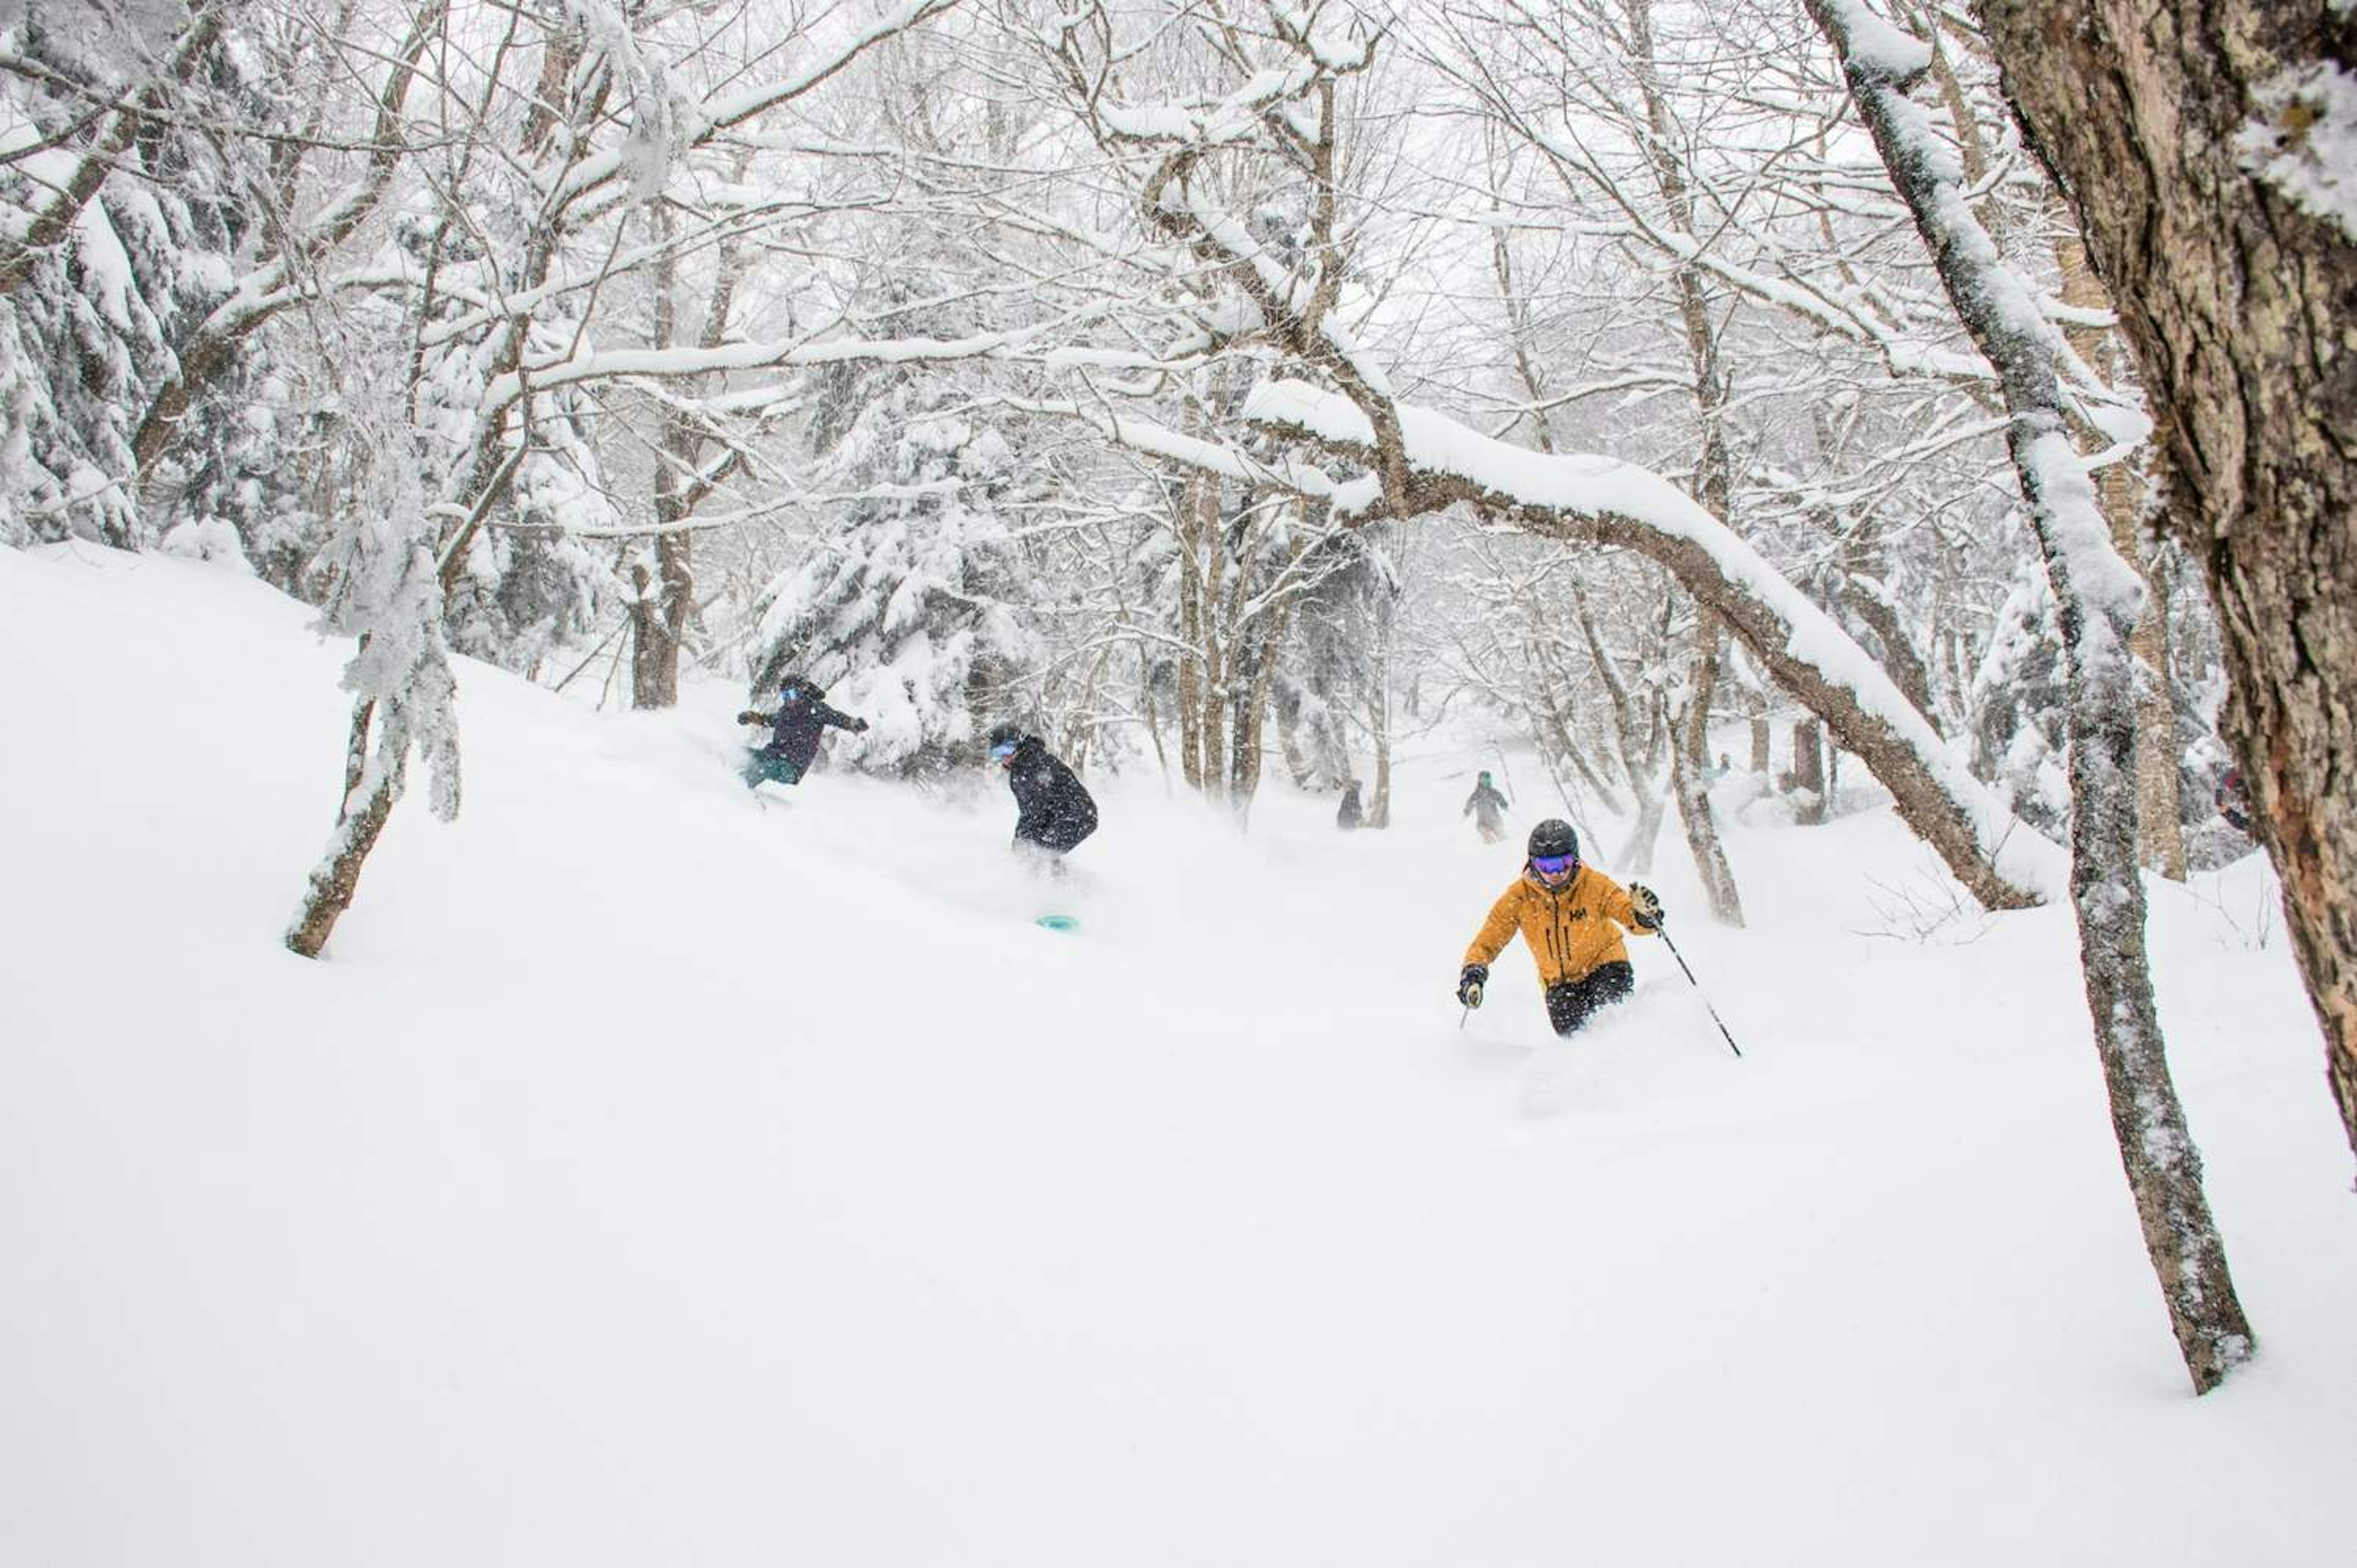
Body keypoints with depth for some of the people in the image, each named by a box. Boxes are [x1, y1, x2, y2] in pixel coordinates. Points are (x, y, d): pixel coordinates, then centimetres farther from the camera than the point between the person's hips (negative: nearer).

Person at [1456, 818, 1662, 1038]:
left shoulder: (1594, 884, -19)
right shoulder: (1520, 897, -15)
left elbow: (1635, 919, -21)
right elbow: (1487, 942, -10)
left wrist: (1645, 915, -45)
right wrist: (1472, 974, -27)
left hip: (1603, 963, -1)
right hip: (1559, 980, 2)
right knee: (1570, 1029, -17)